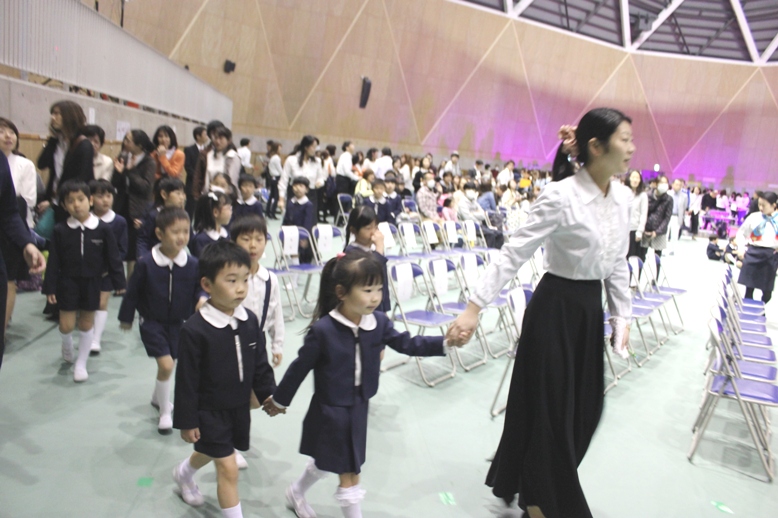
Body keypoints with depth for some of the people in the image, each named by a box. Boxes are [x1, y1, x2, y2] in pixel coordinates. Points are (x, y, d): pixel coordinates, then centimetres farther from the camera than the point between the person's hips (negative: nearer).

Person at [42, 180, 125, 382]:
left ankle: (81, 364, 23)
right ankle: (67, 345, 37)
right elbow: (53, 261, -3)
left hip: (92, 283, 0)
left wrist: (119, 283, -5)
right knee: (66, 325, 1)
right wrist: (50, 288, -4)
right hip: (68, 282, 0)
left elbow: (113, 258, -4)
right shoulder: (60, 230, -7)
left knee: (87, 323, 10)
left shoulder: (103, 229, -8)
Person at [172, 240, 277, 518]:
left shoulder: (250, 320, -8)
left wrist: (268, 394, -3)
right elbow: (187, 380, -17)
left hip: (240, 407, 7)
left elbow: (260, 364, 3)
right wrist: (186, 420, -12)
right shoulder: (194, 329, -25)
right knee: (228, 469, -2)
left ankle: (183, 473, 61)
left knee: (211, 452, 29)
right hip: (209, 411, -6)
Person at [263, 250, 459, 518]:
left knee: (326, 462, 25)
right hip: (330, 410, -6)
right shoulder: (322, 330, -24)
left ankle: (296, 492, 54)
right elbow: (300, 368, -12)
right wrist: (279, 400, 0)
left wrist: (446, 342, -17)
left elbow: (407, 344, -5)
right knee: (349, 473, 7)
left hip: (359, 407, 6)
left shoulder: (379, 322, -9)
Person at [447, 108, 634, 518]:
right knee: (548, 408, 5)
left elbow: (618, 264, 13)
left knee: (584, 407, 17)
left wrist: (622, 315, 12)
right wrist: (474, 308, -26)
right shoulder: (560, 196, -19)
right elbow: (514, 254, -21)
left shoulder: (622, 197, 3)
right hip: (556, 306, -8)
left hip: (591, 308, 8)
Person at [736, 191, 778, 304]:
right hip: (754, 253, 0)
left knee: (767, 289, 7)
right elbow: (741, 232, 12)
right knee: (749, 287, 1)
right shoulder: (754, 217, 1)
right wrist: (741, 247, 1)